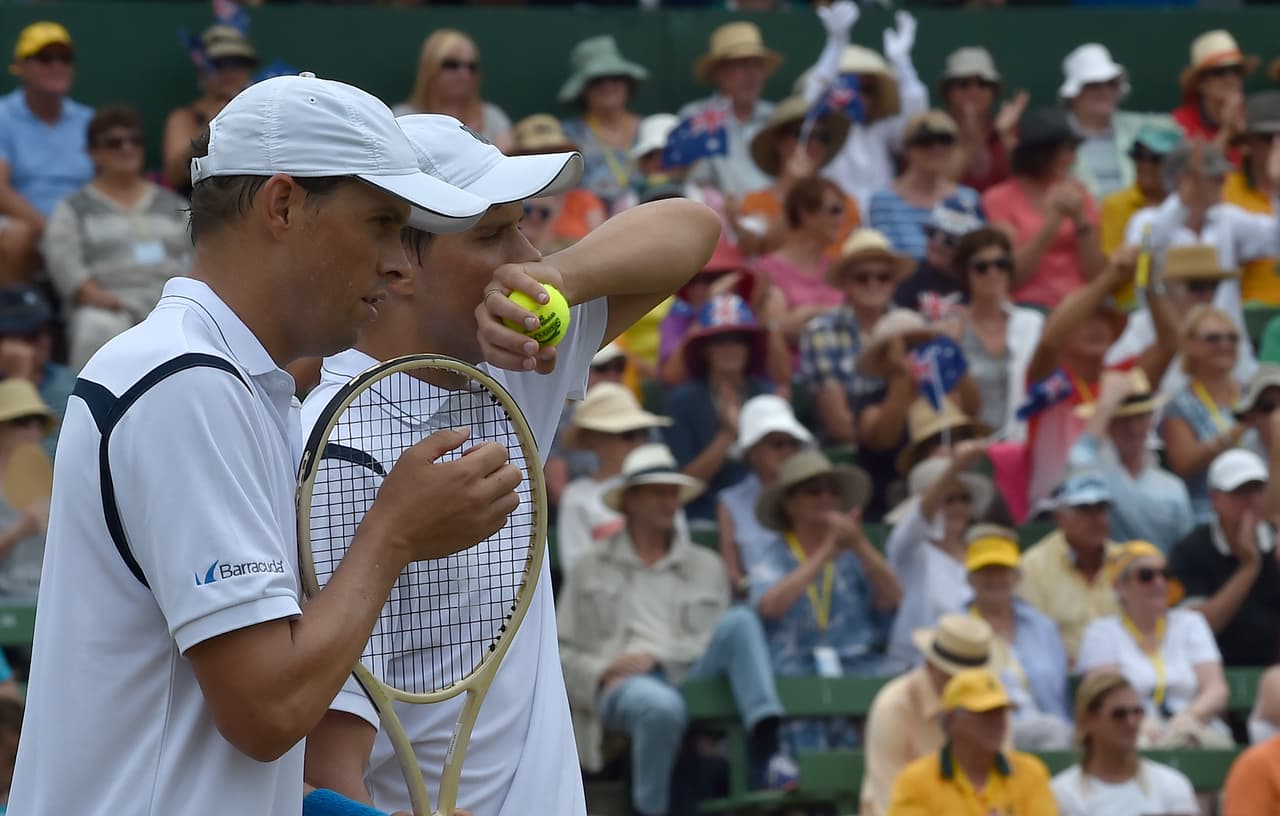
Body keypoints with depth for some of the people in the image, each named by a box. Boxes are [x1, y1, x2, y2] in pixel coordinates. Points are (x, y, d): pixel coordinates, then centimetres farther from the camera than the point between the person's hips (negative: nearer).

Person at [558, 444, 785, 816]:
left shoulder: (706, 567, 22)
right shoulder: (592, 569, 19)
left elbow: (714, 643, 11)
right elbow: (561, 652, 14)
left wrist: (656, 656, -6)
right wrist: (601, 672, -7)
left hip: (688, 676, 2)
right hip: (623, 688, -2)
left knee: (740, 621, -26)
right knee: (662, 706, -41)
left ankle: (768, 741, -42)